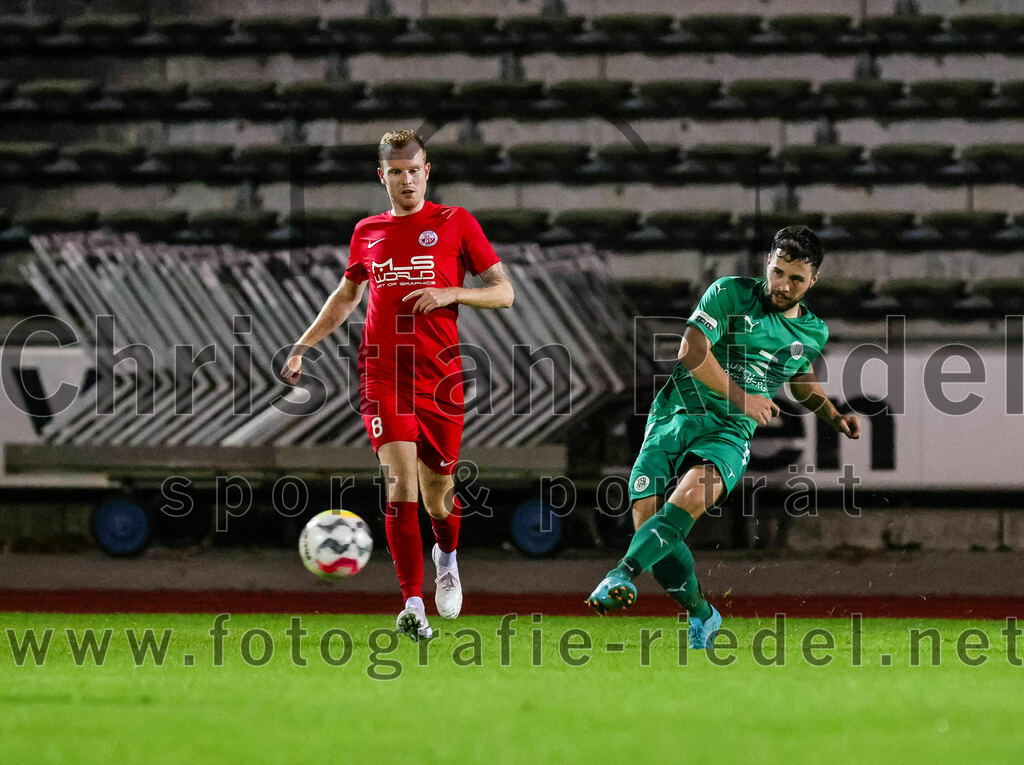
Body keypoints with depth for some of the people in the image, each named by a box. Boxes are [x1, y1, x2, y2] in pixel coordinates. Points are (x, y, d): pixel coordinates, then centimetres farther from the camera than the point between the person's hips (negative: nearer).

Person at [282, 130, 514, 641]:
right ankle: (413, 605, -17)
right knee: (401, 486, -16)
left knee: (437, 496, 6)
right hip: (383, 373, 1)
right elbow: (347, 295, 28)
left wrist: (450, 294, -12)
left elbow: (504, 292, 4)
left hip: (440, 375, -1)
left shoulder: (454, 224, 4)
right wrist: (303, 346, 21)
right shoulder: (367, 232, 12)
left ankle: (447, 556, 42)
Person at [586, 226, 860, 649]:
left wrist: (833, 417, 21)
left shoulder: (812, 332, 13)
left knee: (690, 498, -32)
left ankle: (623, 575, -43)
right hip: (675, 414, 0)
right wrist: (741, 398, -13)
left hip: (729, 433, 0)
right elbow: (692, 351, -10)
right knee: (645, 512, -14)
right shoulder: (730, 295, 0)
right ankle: (702, 616, 4)